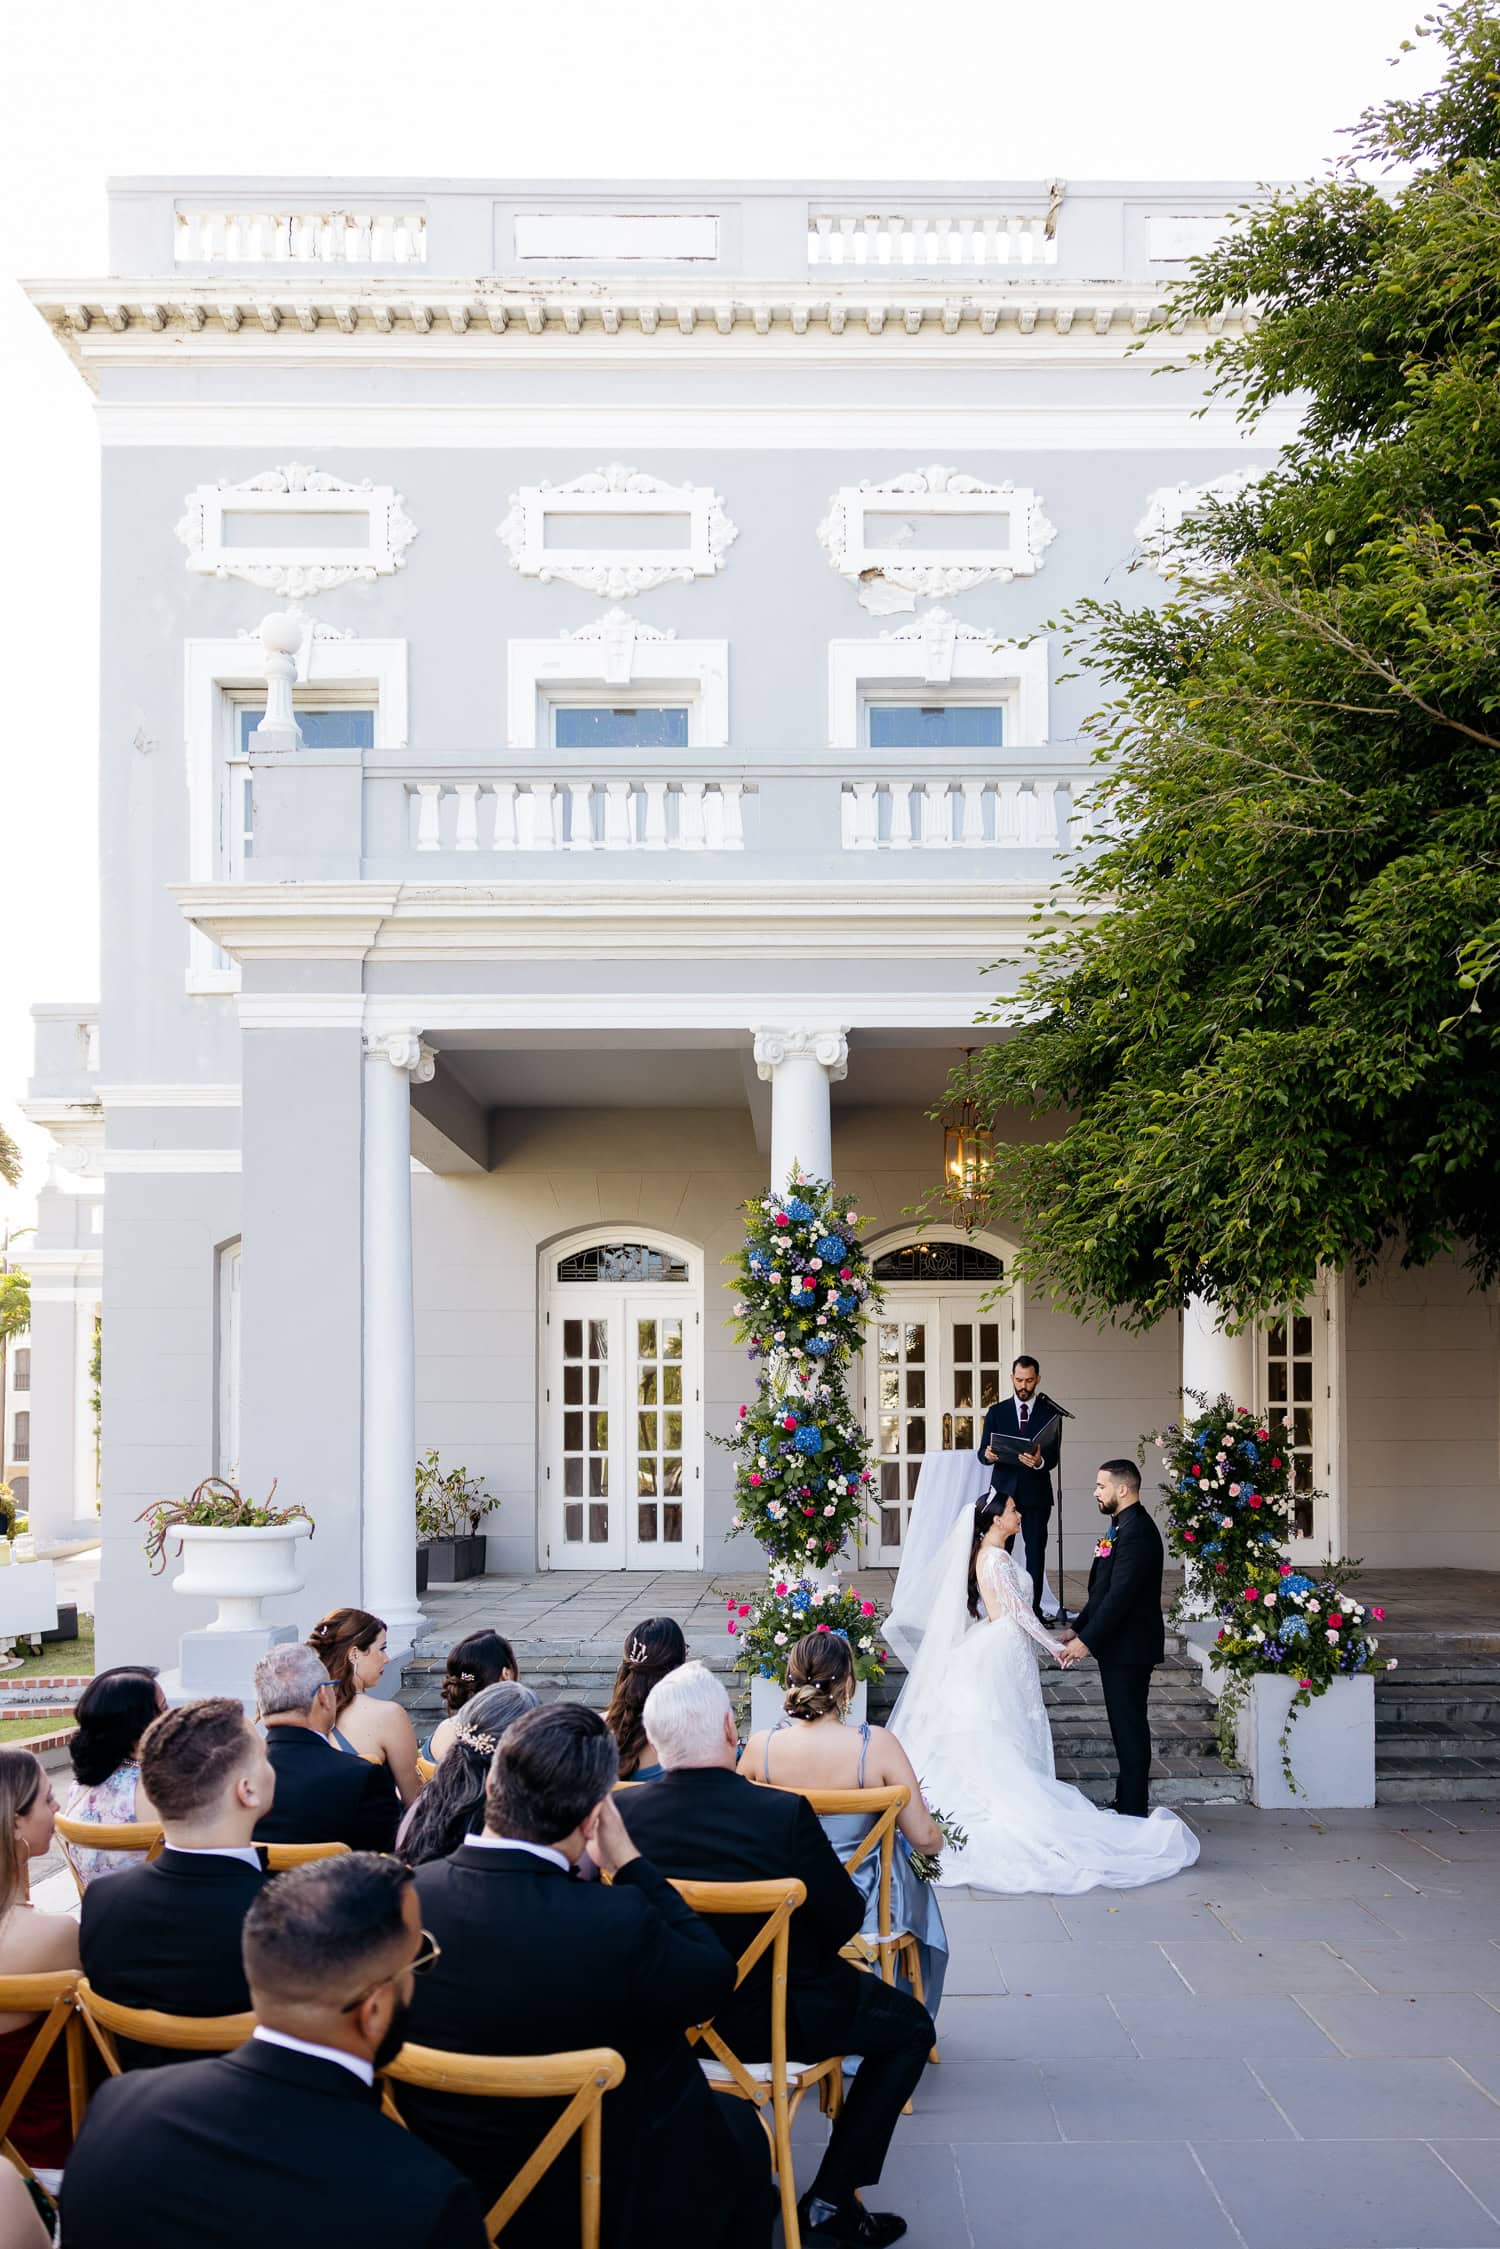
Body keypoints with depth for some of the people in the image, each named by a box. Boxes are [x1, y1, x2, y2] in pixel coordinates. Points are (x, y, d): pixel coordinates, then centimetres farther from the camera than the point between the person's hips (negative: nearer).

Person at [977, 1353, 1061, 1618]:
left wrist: (1040, 1461, -29)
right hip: (1004, 1491, 1)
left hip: (1036, 1493, -1)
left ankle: (1033, 1609, 3)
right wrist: (988, 1454, -20)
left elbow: (1053, 1457, -5)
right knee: (999, 1551, -2)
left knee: (1035, 1552, 0)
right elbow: (983, 1453, 4)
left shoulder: (1050, 1413, 4)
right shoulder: (997, 1412, 9)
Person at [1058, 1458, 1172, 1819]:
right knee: (1125, 1726, 15)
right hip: (1120, 1644, 10)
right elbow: (1103, 1590, 17)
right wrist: (1078, 1630, 13)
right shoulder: (1125, 1526, 13)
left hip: (1129, 1646, -10)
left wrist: (1087, 1640, -23)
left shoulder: (1136, 1531, -19)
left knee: (1130, 1728, -3)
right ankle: (1126, 1802, 24)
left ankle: (1134, 1809, 3)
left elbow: (1120, 1594, -24)